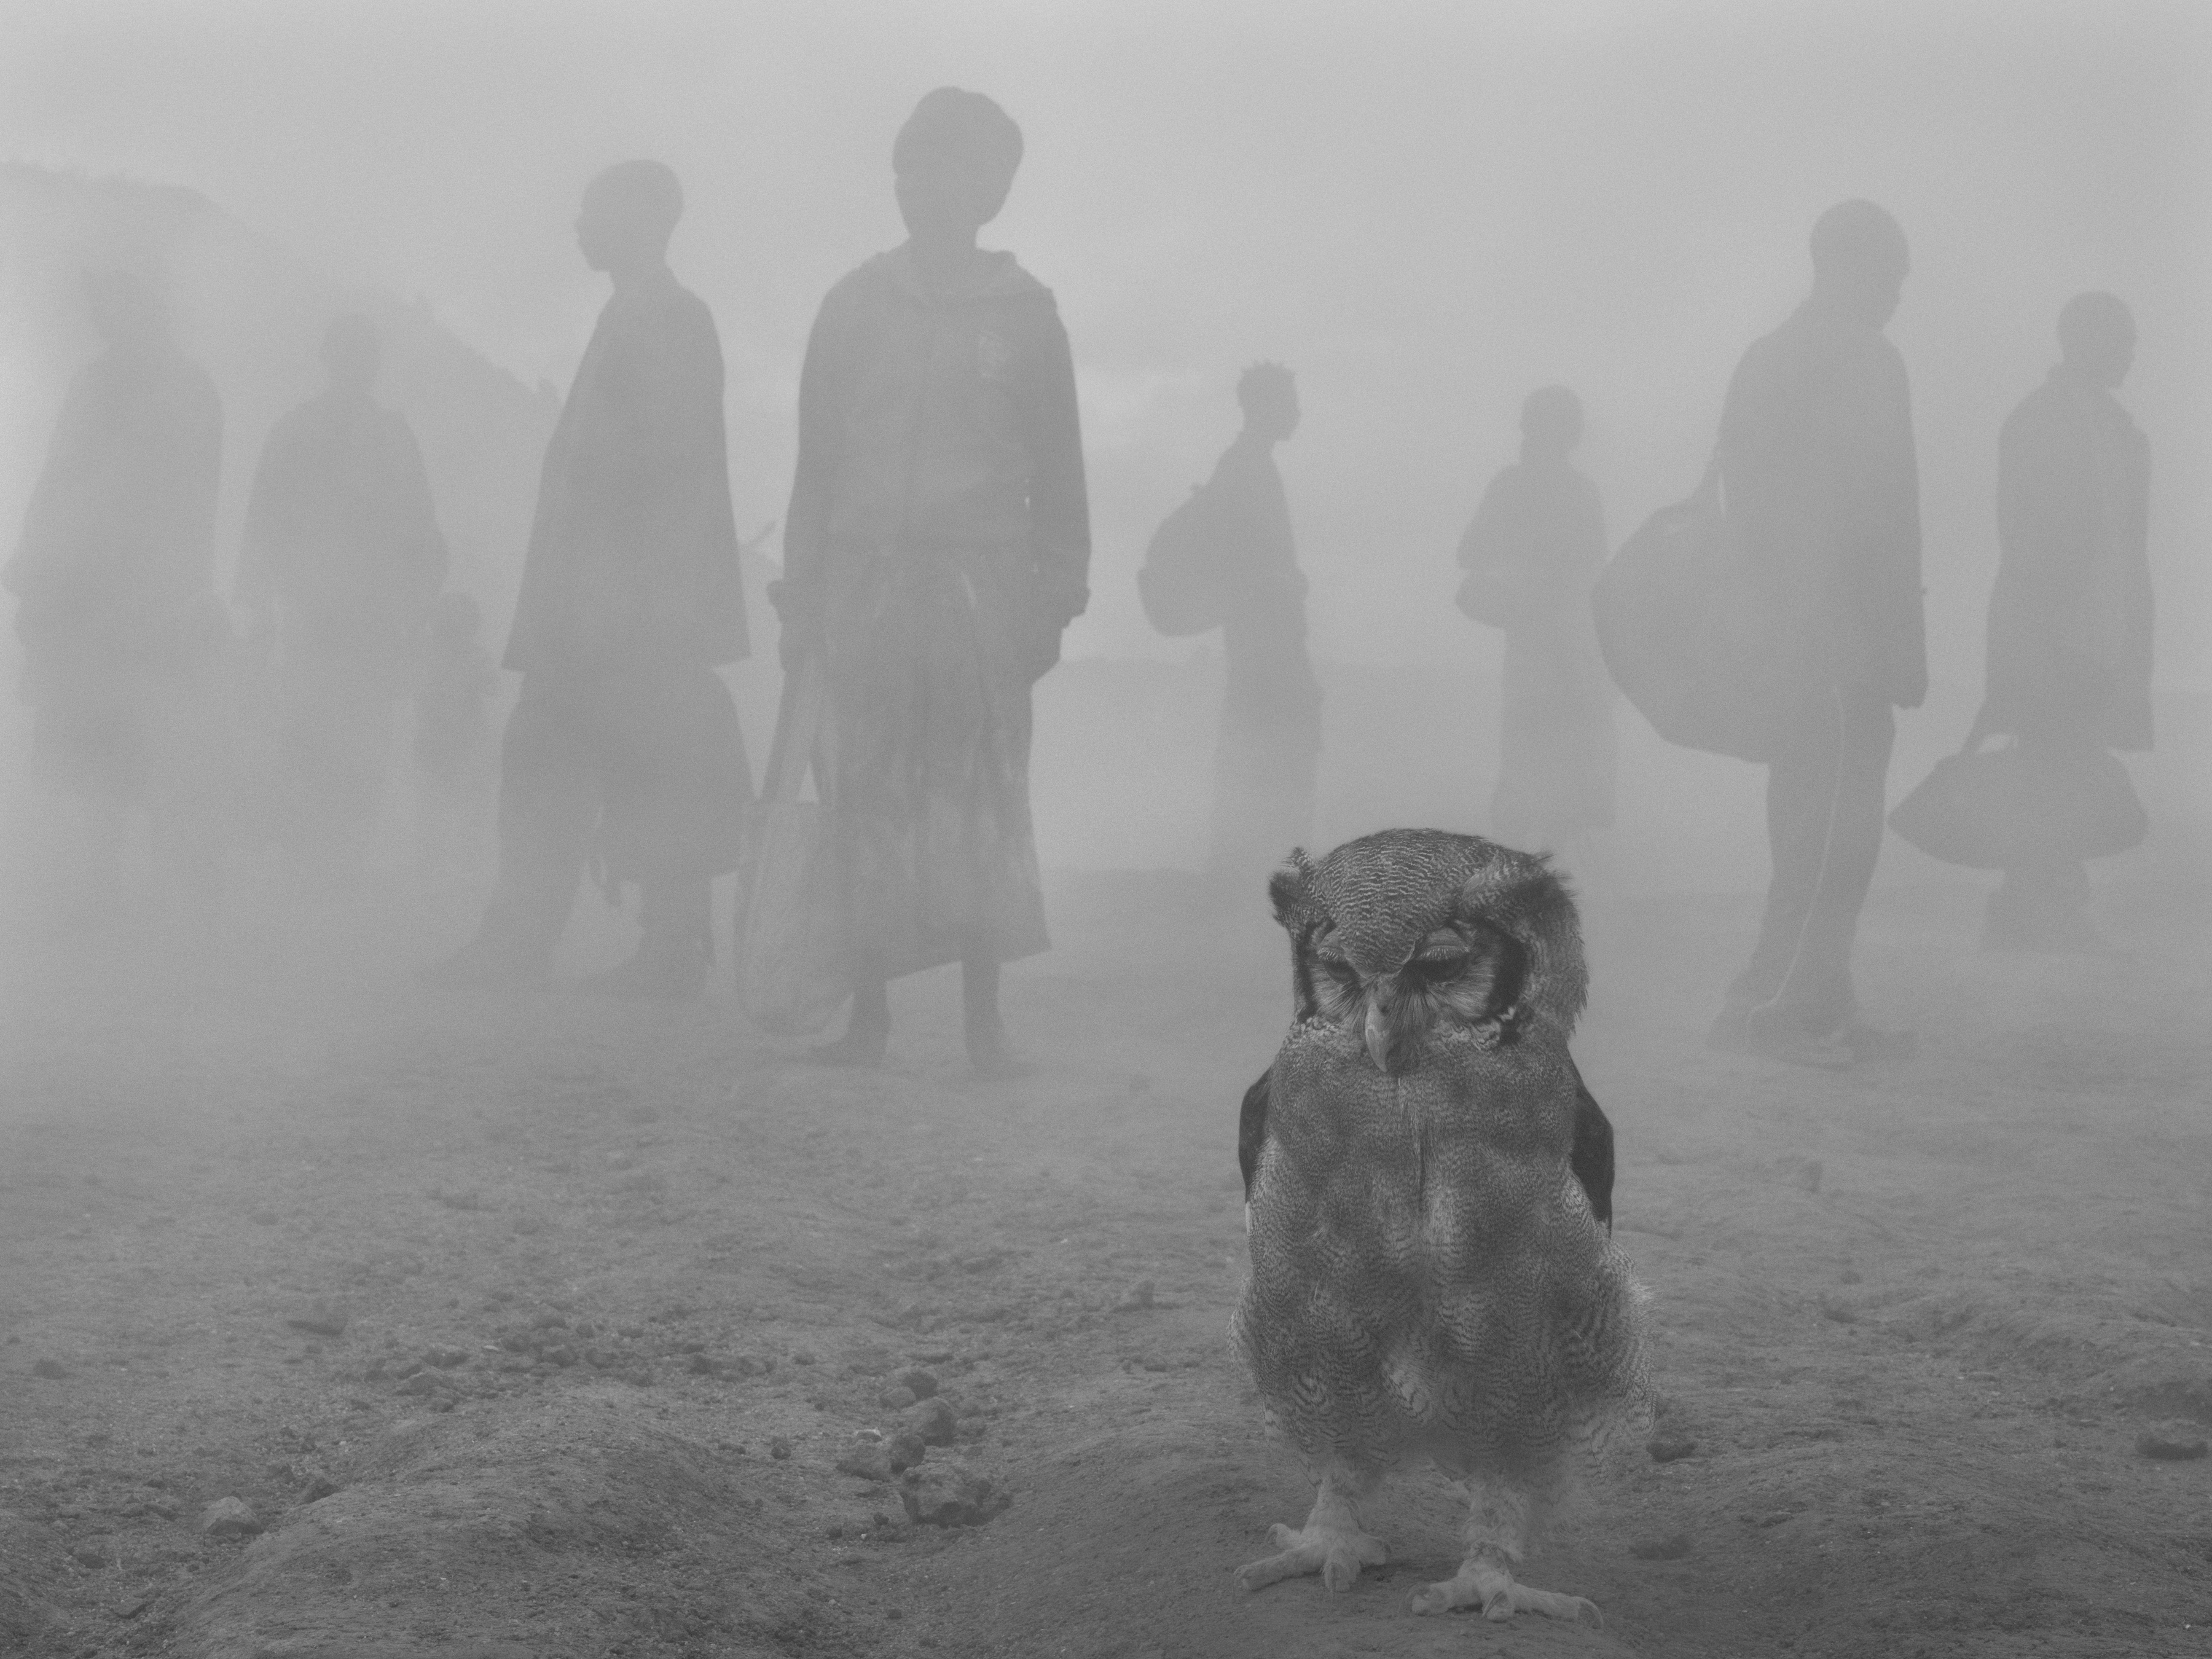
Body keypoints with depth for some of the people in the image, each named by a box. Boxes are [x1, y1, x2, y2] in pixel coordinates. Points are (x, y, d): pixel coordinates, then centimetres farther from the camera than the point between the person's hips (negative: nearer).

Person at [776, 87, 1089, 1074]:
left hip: (978, 588, -1)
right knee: (862, 806, 0)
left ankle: (984, 1020, 3)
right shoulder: (855, 305, 10)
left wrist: (1054, 602, 2)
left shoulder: (1022, 313, 6)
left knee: (980, 806, -3)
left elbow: (1057, 475, 8)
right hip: (864, 582, 2)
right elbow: (816, 463, 11)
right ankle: (867, 1014, 7)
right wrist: (800, 599, 5)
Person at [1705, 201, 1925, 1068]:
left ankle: (1819, 1009, 16)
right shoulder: (1867, 362, -9)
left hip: (1776, 630, 8)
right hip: (1844, 631, -8)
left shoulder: (1763, 359, 14)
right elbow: (1884, 516, -13)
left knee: (1809, 823, 12)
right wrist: (1904, 645, -10)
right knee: (1835, 828, -5)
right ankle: (1770, 1004, -7)